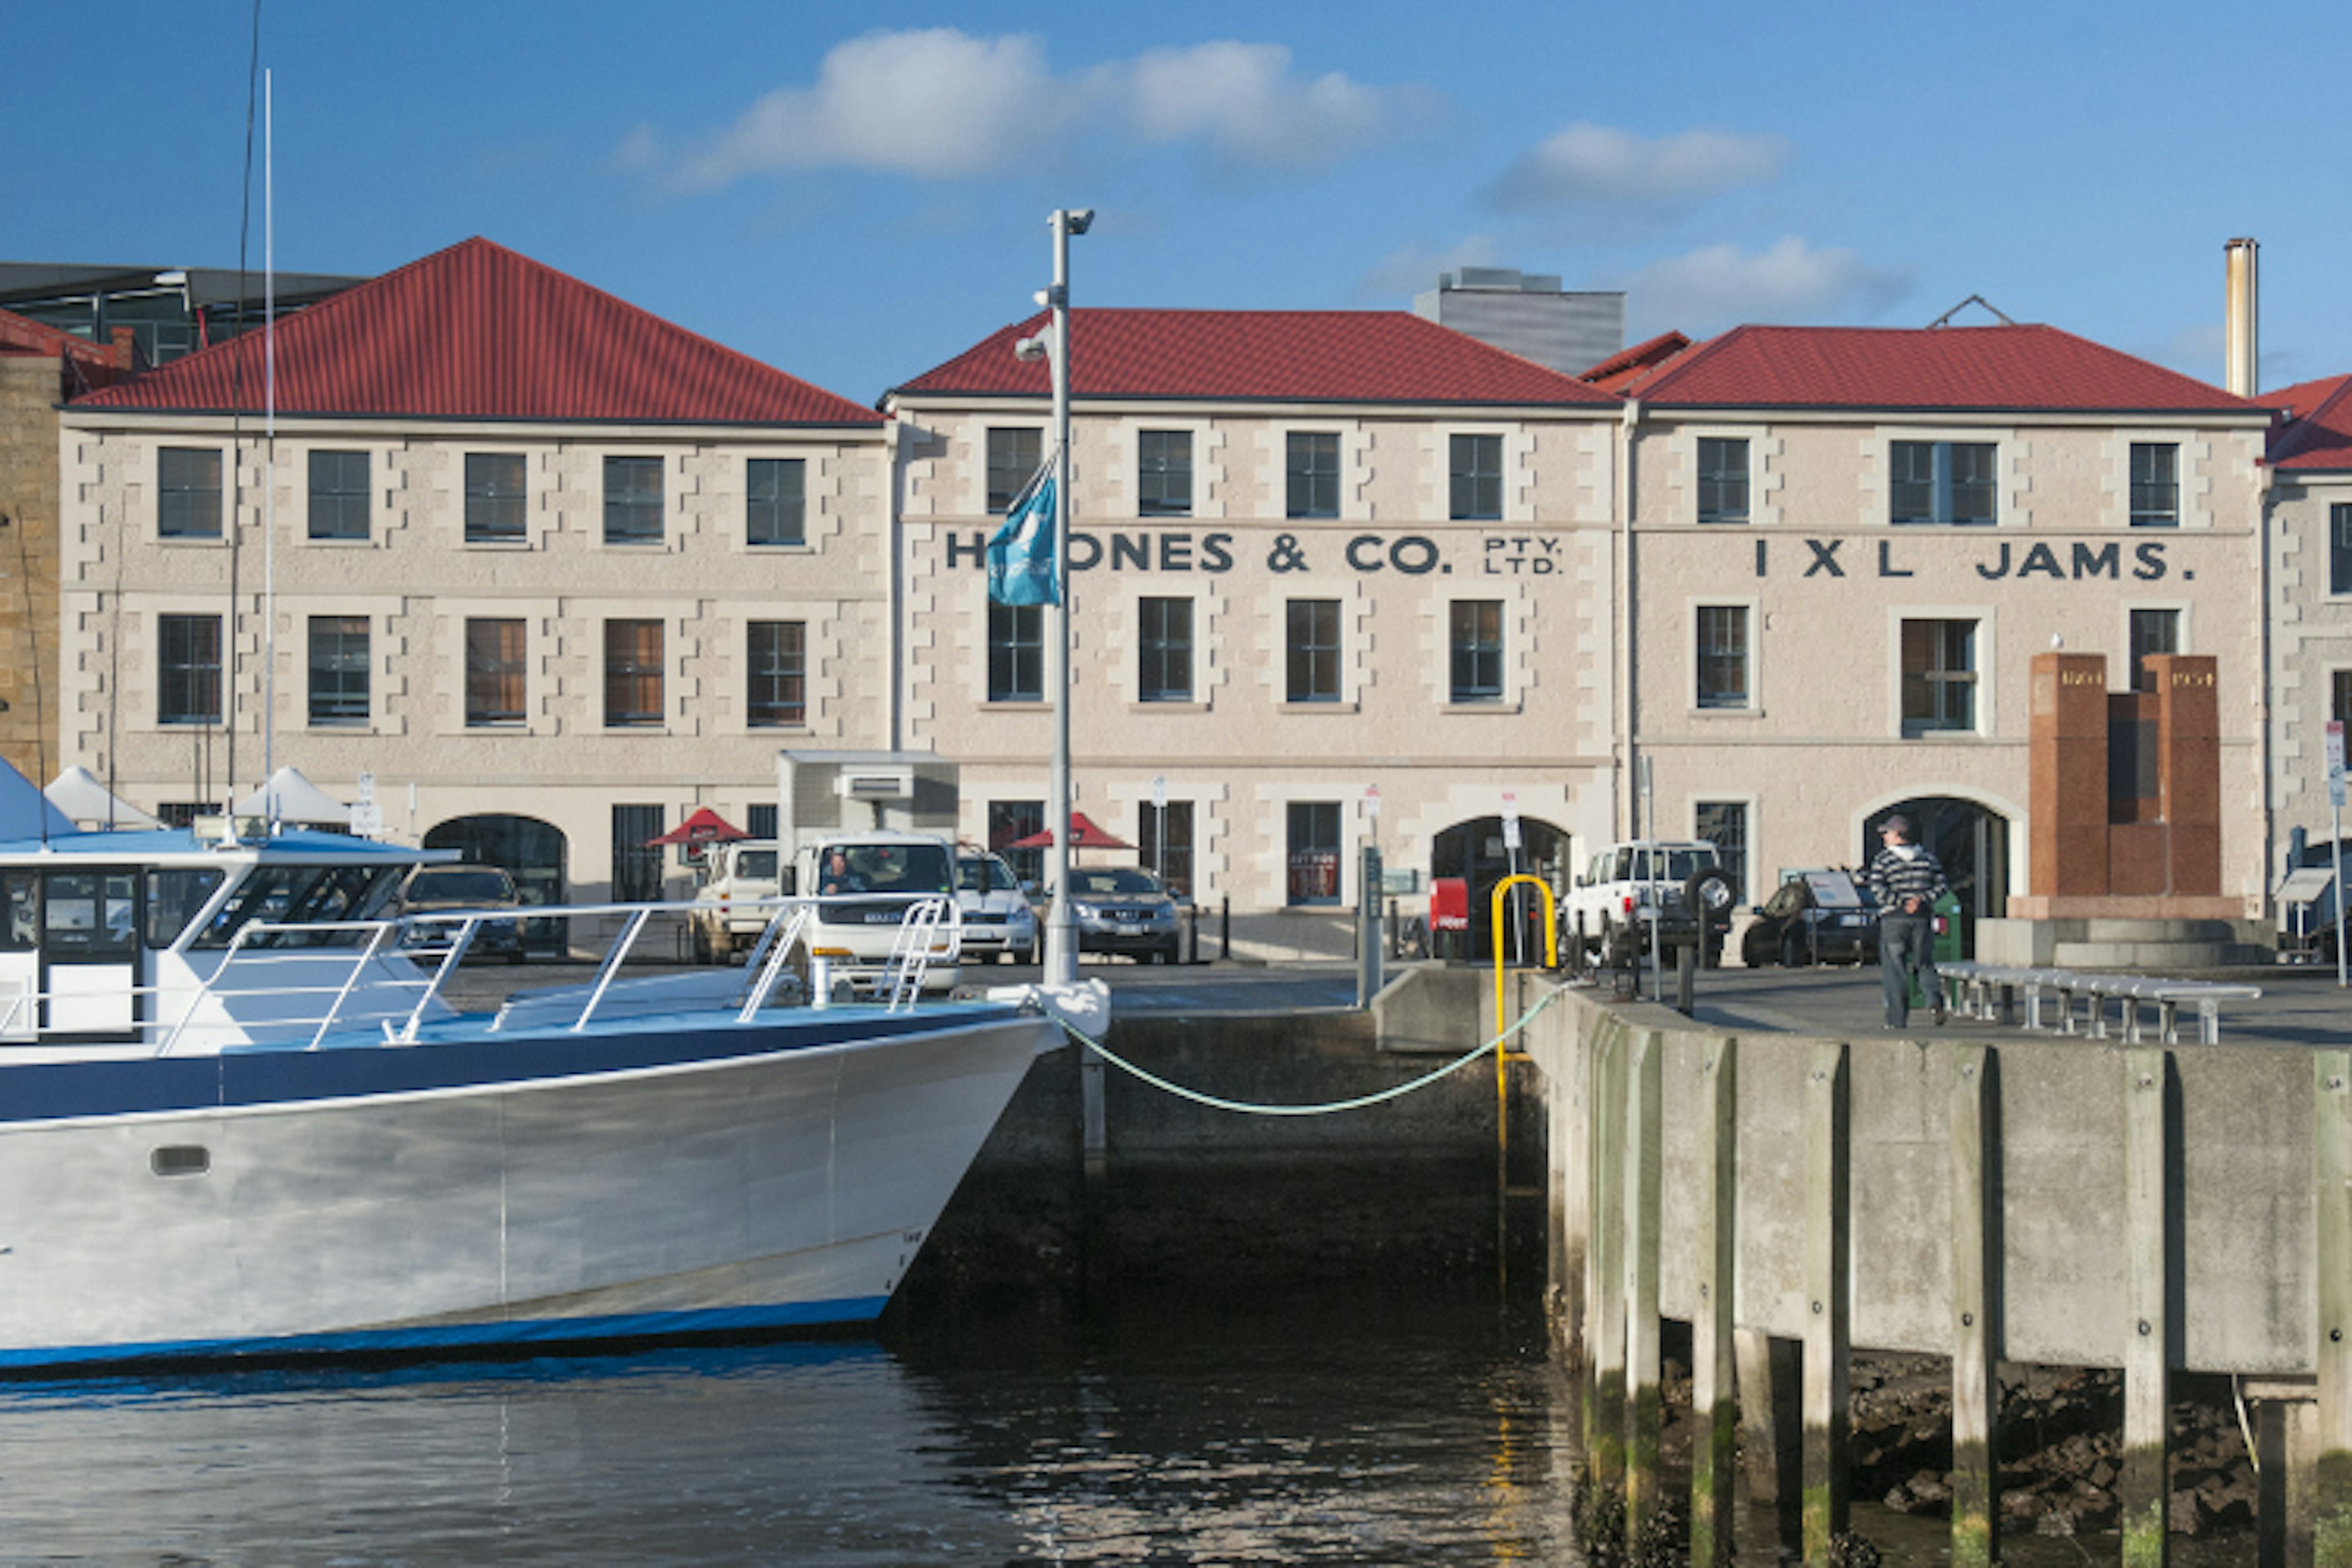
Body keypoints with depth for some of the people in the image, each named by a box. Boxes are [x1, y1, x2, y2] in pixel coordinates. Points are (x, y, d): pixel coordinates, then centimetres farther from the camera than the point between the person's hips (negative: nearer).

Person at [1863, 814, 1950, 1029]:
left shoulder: (1883, 859, -4)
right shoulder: (1927, 856, 8)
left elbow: (1877, 889, -16)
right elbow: (1942, 885, 4)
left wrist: (1901, 904, -12)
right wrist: (1921, 900, -5)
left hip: (1894, 920, -3)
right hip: (1923, 918, 3)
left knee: (1895, 970, 3)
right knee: (1925, 964, 14)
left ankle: (1898, 1019, 1)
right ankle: (1937, 999, -13)